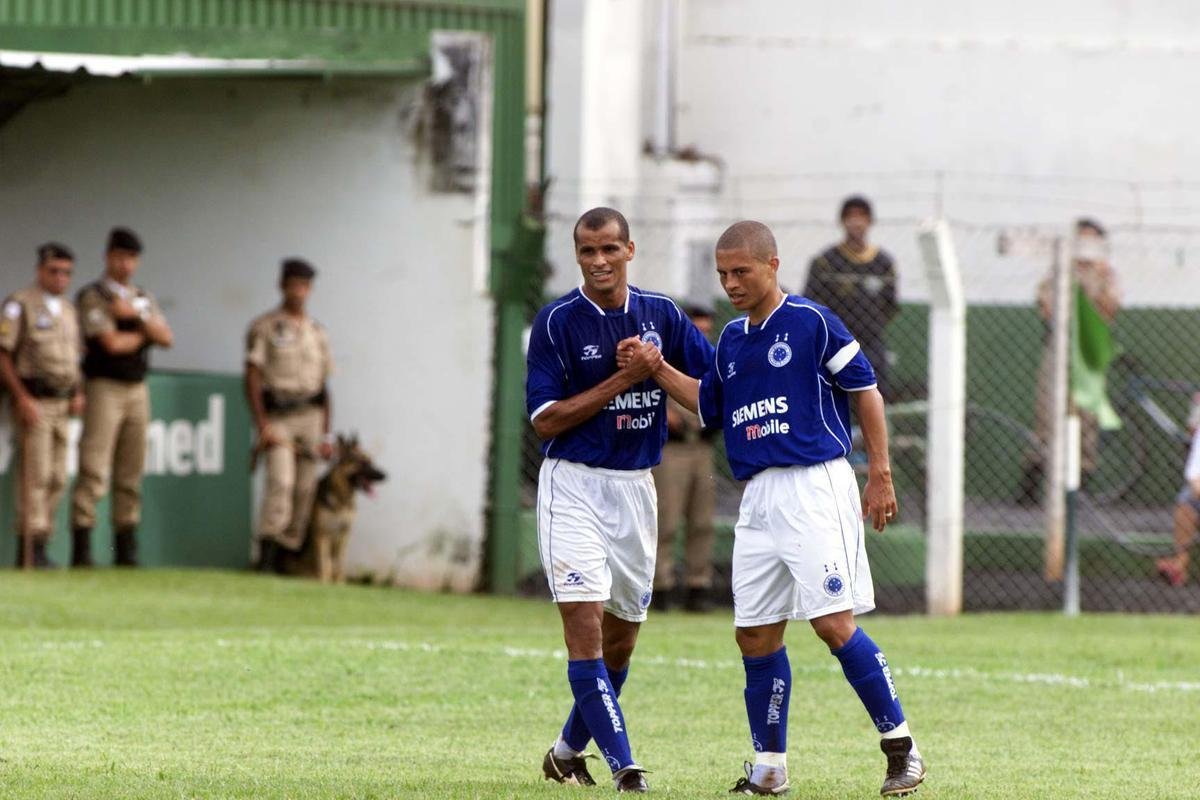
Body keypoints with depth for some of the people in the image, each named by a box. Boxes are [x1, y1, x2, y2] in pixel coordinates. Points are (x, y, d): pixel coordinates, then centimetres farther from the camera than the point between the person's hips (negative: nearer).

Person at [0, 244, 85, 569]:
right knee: (35, 475, -12)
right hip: (33, 401, -7)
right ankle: (31, 551, -13)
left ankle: (38, 550, 8)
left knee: (56, 479, 4)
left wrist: (78, 394, 9)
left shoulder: (68, 309, 18)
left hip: (62, 404, 7)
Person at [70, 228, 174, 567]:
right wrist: (146, 333, 0)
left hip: (138, 390, 6)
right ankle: (81, 549, -12)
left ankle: (126, 550, 9)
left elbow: (167, 338, 2)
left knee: (131, 475, 6)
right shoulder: (93, 296, -4)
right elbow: (111, 343, -15)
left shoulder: (144, 299, 16)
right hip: (104, 388, -6)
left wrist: (136, 315, -10)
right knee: (93, 471, -11)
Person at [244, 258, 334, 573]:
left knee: (304, 490, -1)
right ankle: (267, 553, -24)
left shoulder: (317, 332, 16)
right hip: (276, 416, -5)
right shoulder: (264, 327, 2)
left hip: (309, 416, 5)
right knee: (280, 479, -21)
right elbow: (252, 378, -4)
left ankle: (284, 557, 2)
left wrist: (326, 434, 13)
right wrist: (262, 425, -13)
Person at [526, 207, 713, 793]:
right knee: (585, 628, -16)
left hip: (636, 487, 5)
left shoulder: (661, 316, 3)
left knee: (622, 638, 11)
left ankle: (568, 751, 30)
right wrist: (623, 380, -18)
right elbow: (544, 420, -12)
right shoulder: (557, 322, -8)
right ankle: (623, 766, -19)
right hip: (574, 485, -5)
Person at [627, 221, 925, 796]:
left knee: (833, 621, -13)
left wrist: (880, 473, -5)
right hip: (759, 499, 7)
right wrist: (657, 370, 14)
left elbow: (865, 390, -3)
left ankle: (900, 744, -3)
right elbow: (710, 405, 27)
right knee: (756, 635, 5)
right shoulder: (732, 339, 15)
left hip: (816, 485, -7)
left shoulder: (811, 322, -6)